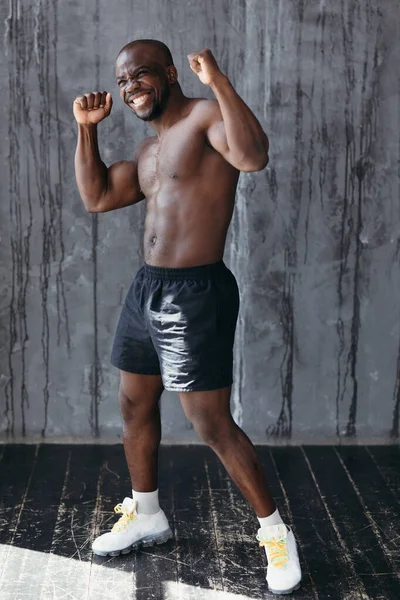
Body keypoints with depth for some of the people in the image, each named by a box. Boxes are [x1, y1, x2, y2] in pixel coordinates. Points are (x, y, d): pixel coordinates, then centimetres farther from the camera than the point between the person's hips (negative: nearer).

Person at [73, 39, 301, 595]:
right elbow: (96, 197, 17)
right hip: (146, 288, 9)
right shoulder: (148, 149, 16)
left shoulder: (206, 115, -11)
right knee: (135, 407, 18)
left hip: (196, 295, -9)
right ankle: (146, 516, 38)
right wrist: (87, 130, 11)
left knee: (213, 425, -5)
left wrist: (219, 81, -36)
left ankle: (275, 533, 13)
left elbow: (254, 157, -31)